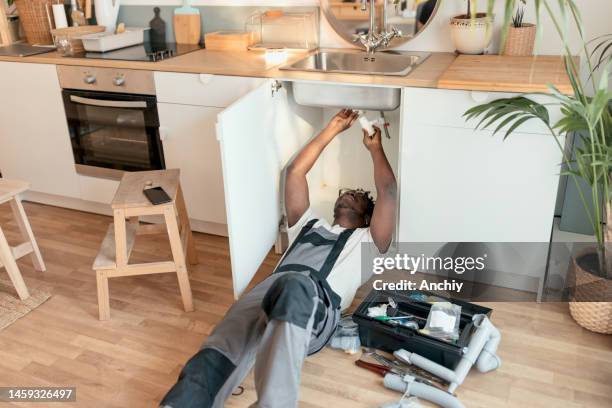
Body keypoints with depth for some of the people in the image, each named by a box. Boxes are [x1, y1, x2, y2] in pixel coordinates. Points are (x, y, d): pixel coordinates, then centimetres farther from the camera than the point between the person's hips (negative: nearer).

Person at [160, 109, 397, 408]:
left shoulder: (367, 240, 32)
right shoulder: (309, 224, 41)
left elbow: (388, 192, 20)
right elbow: (295, 172, 36)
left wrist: (374, 147, 35)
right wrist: (331, 131, 40)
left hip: (319, 304, -4)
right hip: (270, 289, 4)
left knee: (295, 286, -43)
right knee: (223, 348, -29)